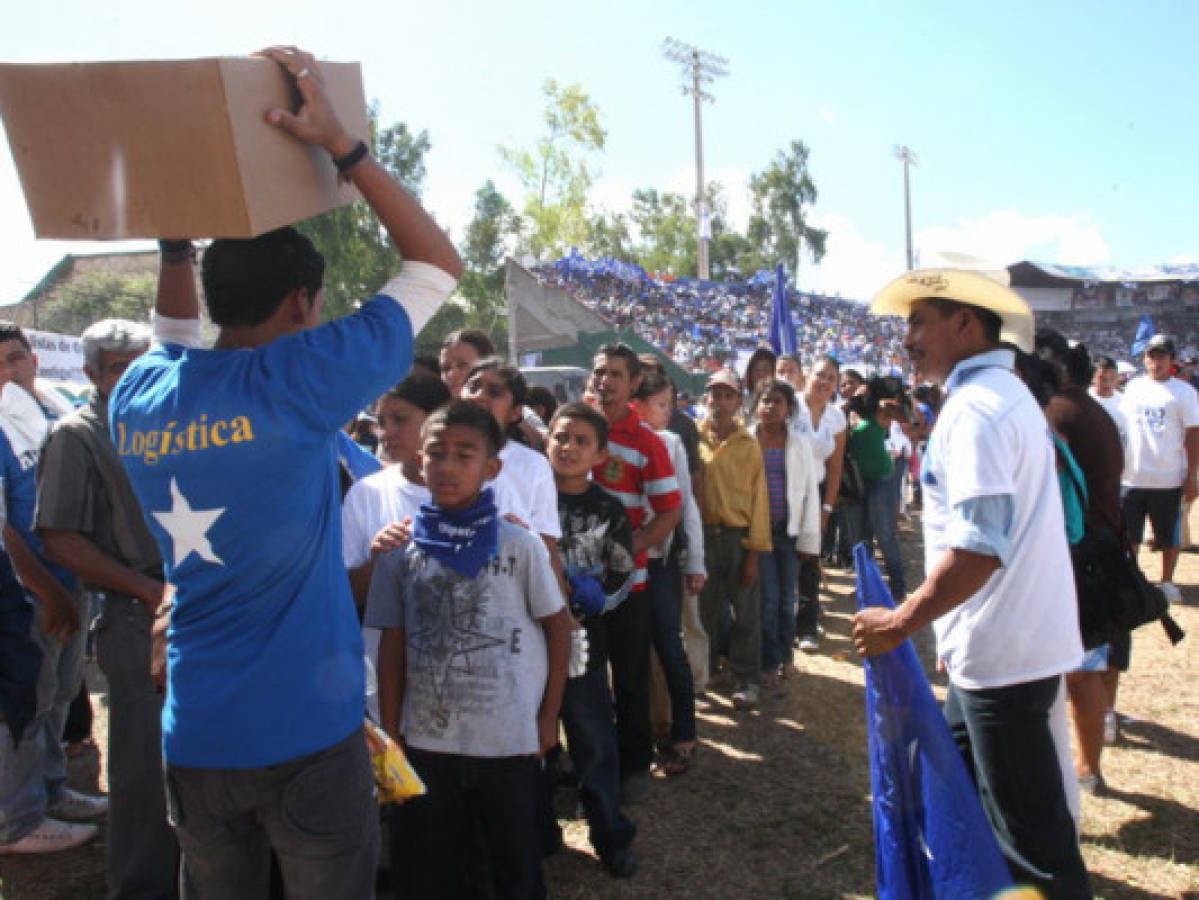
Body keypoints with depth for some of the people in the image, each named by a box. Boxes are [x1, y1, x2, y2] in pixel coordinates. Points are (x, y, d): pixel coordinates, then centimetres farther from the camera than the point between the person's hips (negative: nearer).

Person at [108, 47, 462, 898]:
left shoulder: (137, 396, 1)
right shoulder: (297, 382, -16)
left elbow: (176, 339, 27)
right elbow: (440, 262, -7)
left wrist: (173, 234, 19)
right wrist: (340, 142, -6)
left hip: (194, 733, 6)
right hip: (305, 730, -5)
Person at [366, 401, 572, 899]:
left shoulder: (520, 544, -8)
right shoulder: (400, 547, -2)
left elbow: (558, 626, 0)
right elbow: (393, 643, 3)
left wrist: (548, 717, -1)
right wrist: (390, 731, 3)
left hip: (510, 740, -2)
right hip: (425, 739, 2)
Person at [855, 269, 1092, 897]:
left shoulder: (975, 408, -18)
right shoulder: (1007, 393, 14)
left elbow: (977, 548, -28)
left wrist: (900, 622, -19)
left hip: (1001, 654, -10)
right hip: (1011, 640, 10)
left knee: (1031, 834, 3)